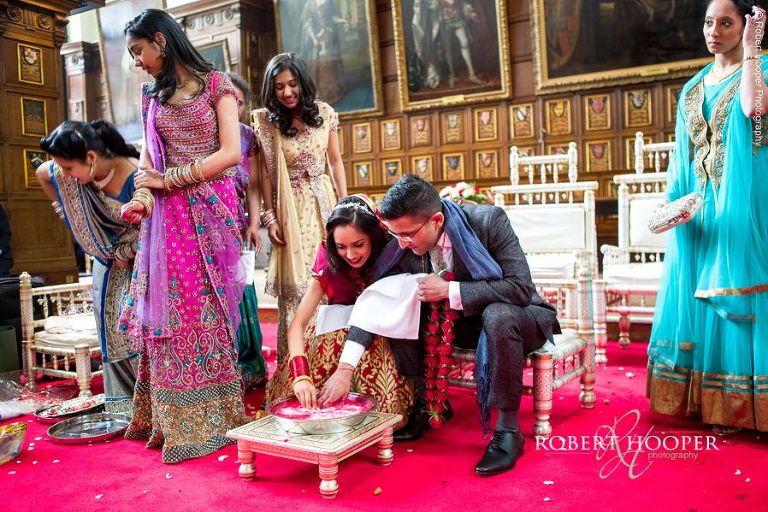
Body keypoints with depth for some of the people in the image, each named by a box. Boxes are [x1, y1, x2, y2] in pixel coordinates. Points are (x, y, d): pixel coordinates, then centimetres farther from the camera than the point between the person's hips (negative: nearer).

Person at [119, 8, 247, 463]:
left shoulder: (215, 84, 1)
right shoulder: (152, 94, 16)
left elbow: (231, 153, -7)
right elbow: (150, 154, 12)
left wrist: (170, 179, -8)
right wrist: (143, 198, -7)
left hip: (209, 208, -4)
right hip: (168, 213, 4)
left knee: (205, 308, -2)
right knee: (168, 308, 1)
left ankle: (210, 417, 9)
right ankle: (173, 417, 12)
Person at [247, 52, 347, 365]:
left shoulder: (325, 113, 3)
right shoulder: (266, 121, -2)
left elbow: (335, 161, 9)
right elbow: (266, 173, -2)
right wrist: (269, 217, -7)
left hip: (323, 203, 2)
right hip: (290, 208, -2)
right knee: (294, 285, -2)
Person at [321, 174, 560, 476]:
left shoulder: (488, 221, -27)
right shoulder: (402, 249, -15)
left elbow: (521, 288, -29)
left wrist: (450, 291, -32)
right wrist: (344, 368, -25)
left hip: (515, 317, -4)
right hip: (461, 321, 5)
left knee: (497, 316, -38)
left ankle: (508, 430, -22)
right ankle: (430, 405, 2)